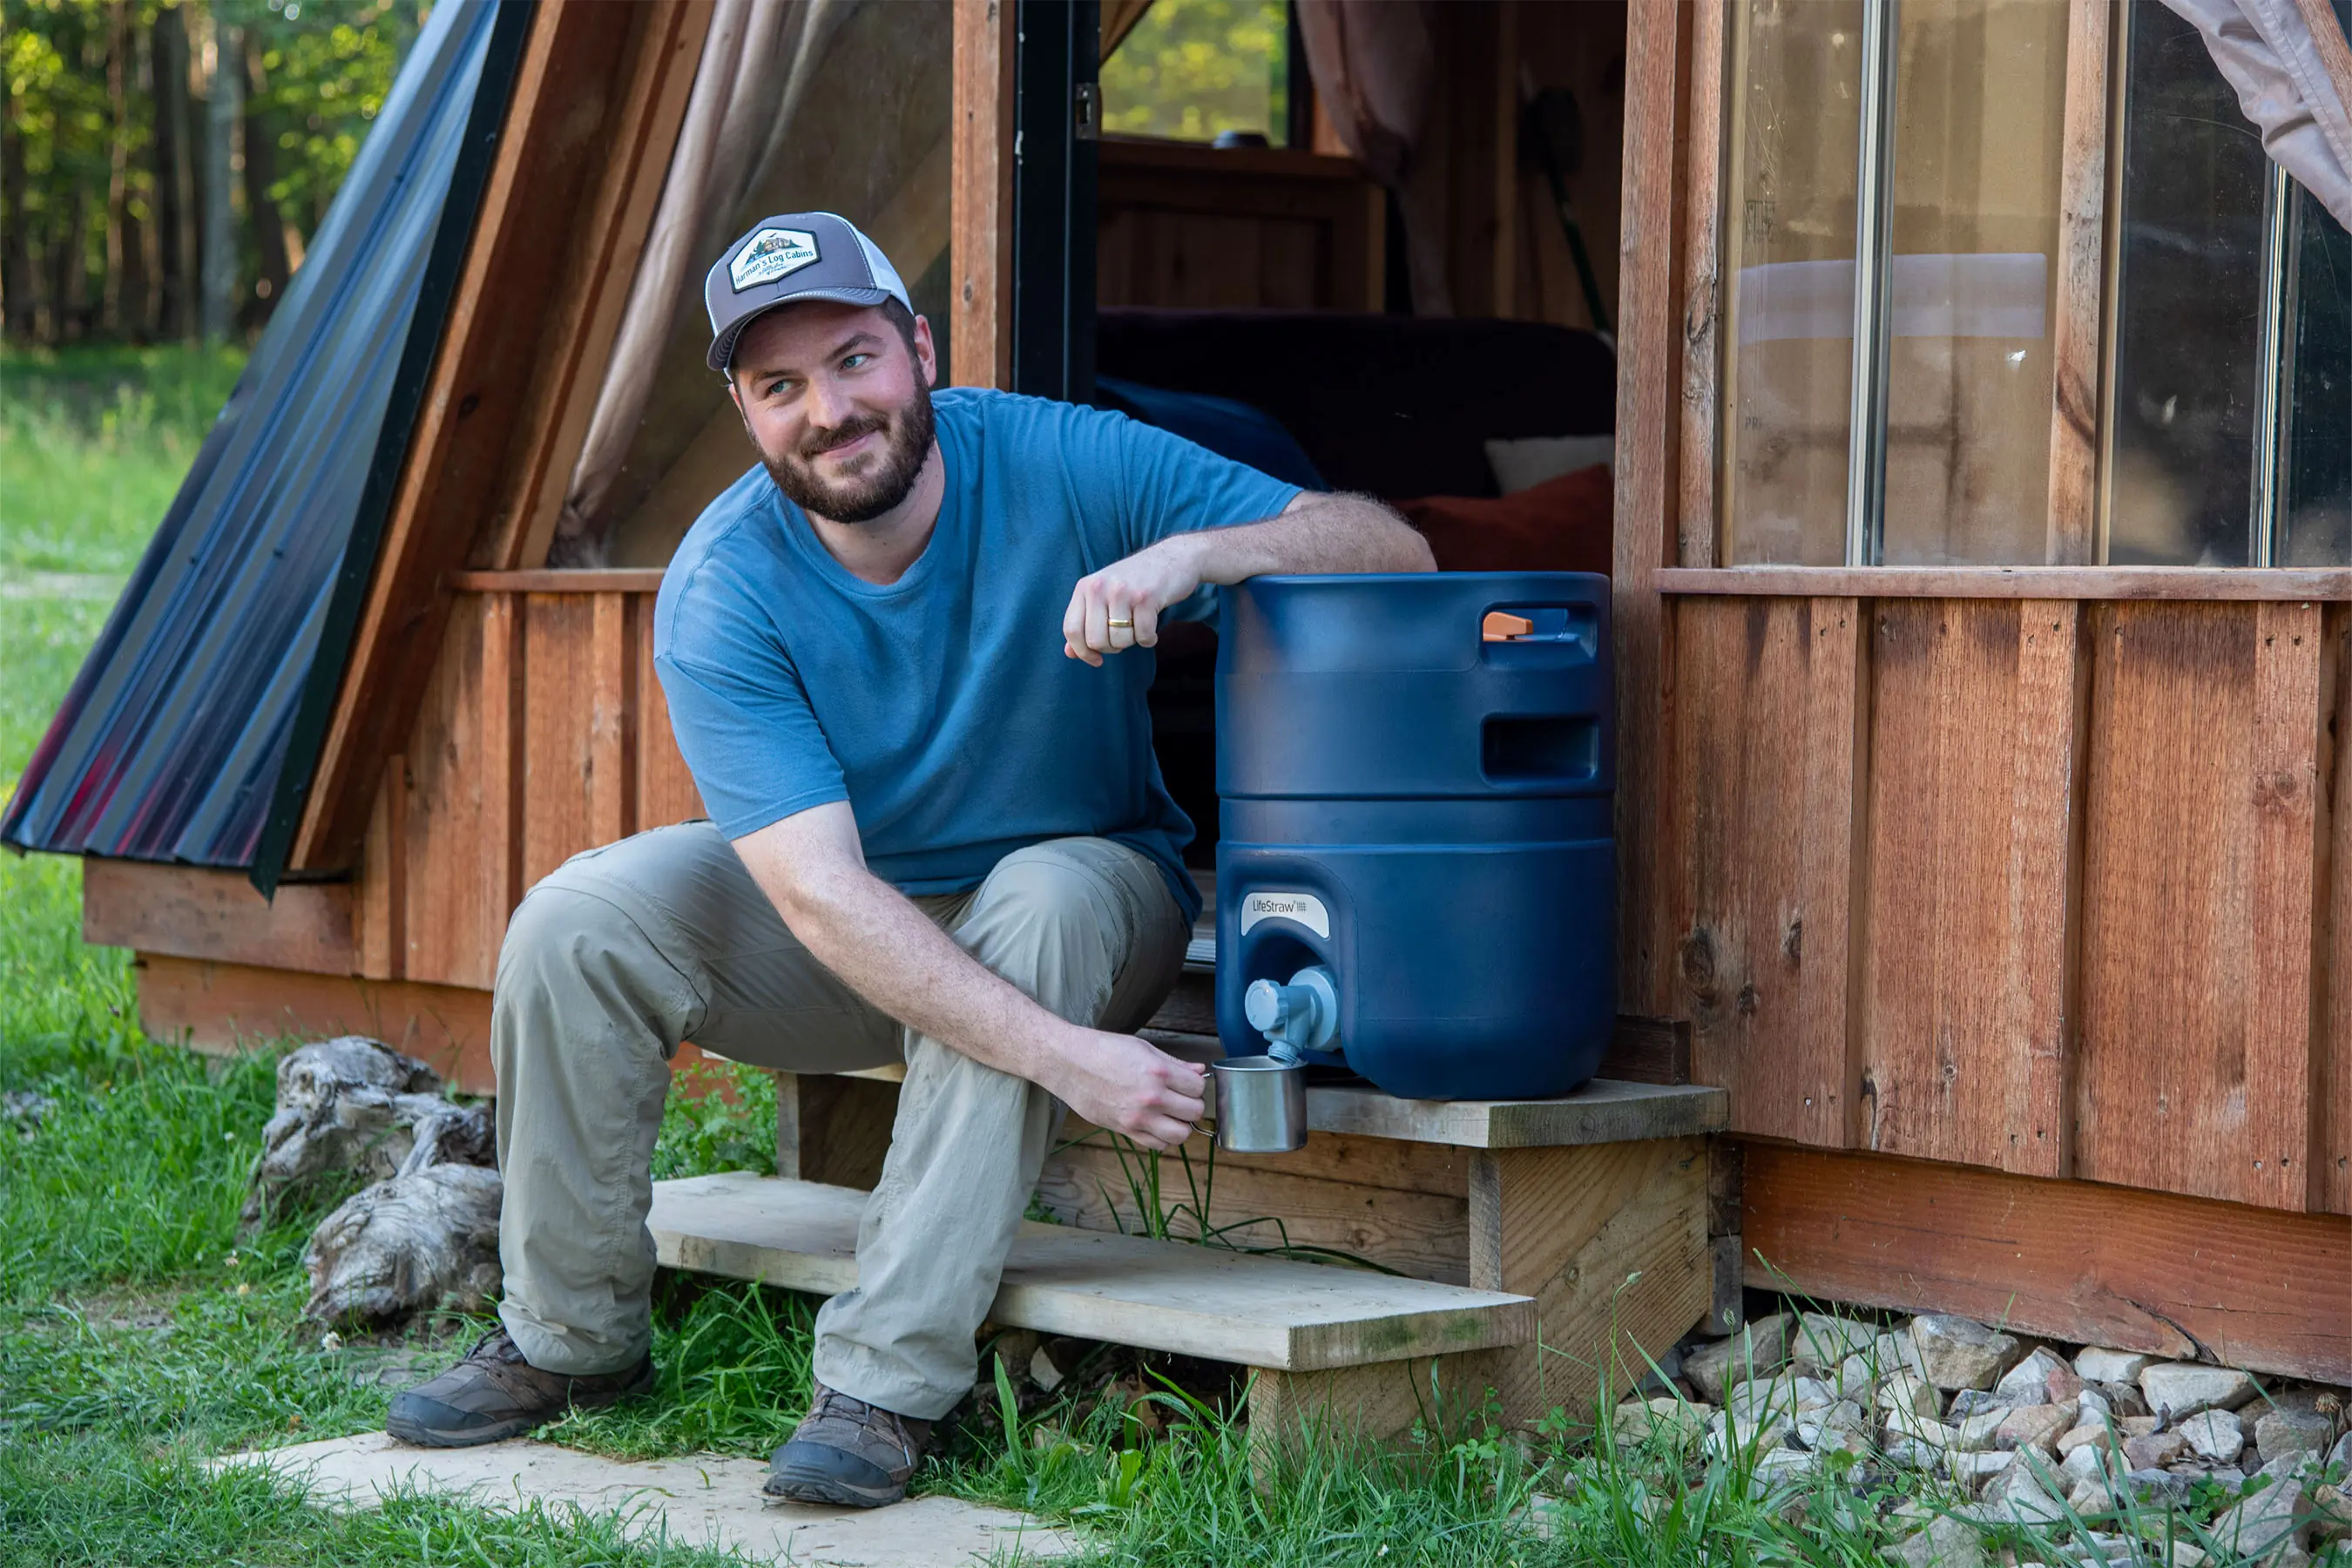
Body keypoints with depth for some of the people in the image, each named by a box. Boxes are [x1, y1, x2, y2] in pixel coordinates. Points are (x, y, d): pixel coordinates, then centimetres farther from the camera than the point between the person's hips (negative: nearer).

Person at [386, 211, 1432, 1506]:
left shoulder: (1064, 466, -20)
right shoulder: (719, 594, -21)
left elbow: (1393, 552, -20)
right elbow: (820, 891, -31)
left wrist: (1193, 551, -41)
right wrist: (1062, 1057, -40)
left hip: (1085, 888, -1)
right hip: (852, 938, 1)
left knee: (1043, 900, -36)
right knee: (575, 923, -21)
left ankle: (888, 1383, -31)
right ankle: (570, 1340, 0)